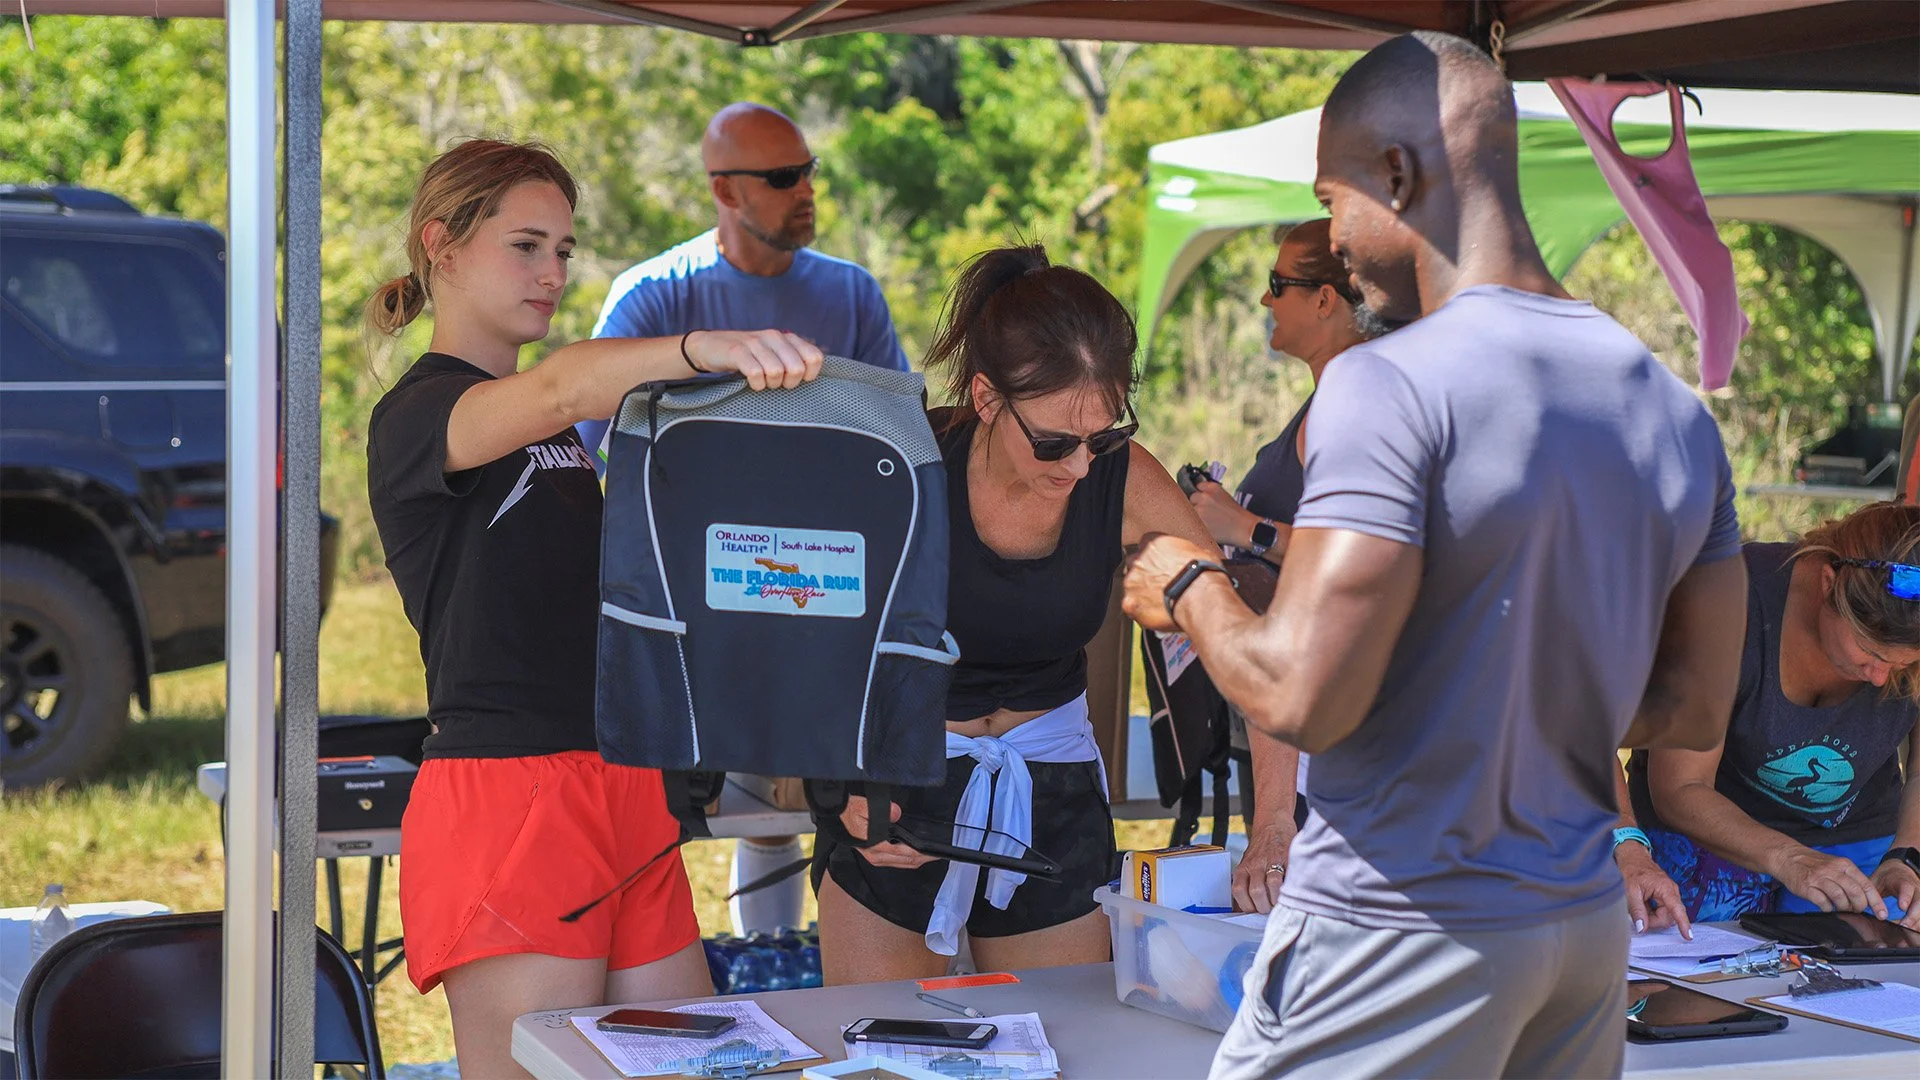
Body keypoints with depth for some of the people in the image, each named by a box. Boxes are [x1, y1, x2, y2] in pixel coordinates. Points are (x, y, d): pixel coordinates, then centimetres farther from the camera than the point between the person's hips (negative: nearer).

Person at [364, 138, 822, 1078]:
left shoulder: (551, 433, 21)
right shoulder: (415, 416, -7)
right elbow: (557, 390, -29)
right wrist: (704, 348, -47)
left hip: (622, 786, 8)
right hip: (502, 787, -8)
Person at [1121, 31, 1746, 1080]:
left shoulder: (1390, 384, -17)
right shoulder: (1676, 409, 6)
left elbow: (1302, 698, -21)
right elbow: (1693, 710, 11)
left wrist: (1189, 588, -3)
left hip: (1397, 938, -7)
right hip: (1586, 928, 8)